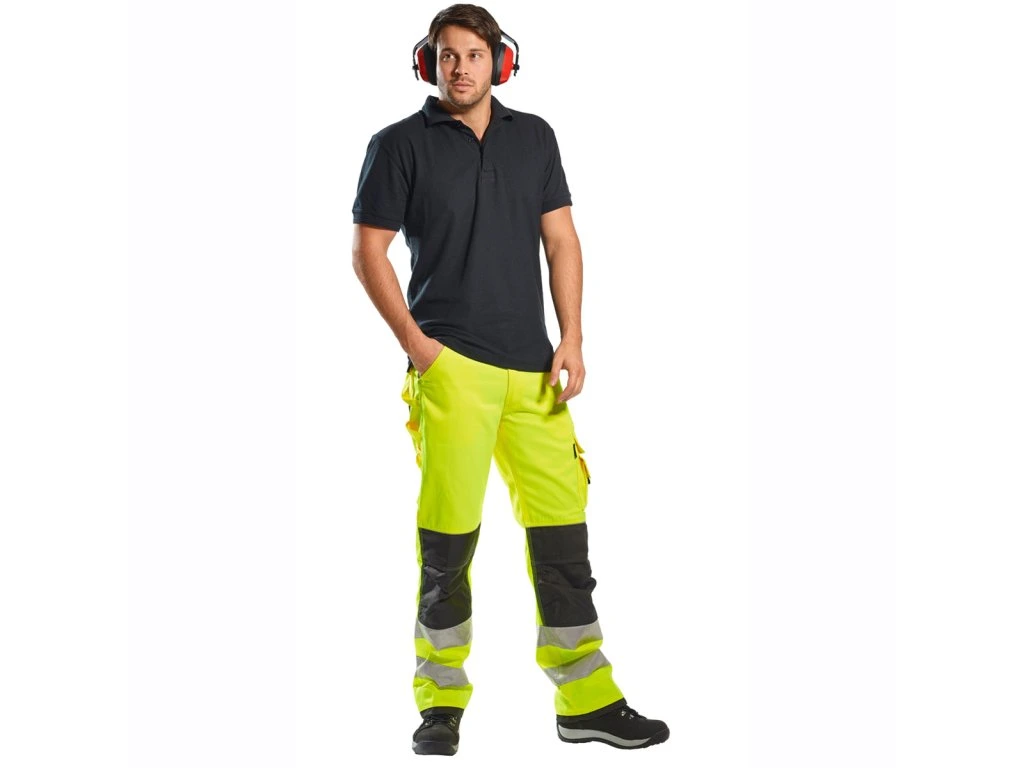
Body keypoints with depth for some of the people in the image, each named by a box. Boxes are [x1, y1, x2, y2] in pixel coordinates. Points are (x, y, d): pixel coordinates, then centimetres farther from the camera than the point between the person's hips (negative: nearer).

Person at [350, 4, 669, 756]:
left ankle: (588, 700, 14)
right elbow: (369, 251, 2)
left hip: (532, 364, 4)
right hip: (451, 362, -4)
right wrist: (412, 341, -8)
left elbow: (562, 241, 12)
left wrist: (572, 339, 3)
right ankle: (442, 704, 11)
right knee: (449, 537, -4)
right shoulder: (400, 144, 2)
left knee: (563, 528, 4)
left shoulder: (534, 136, 13)